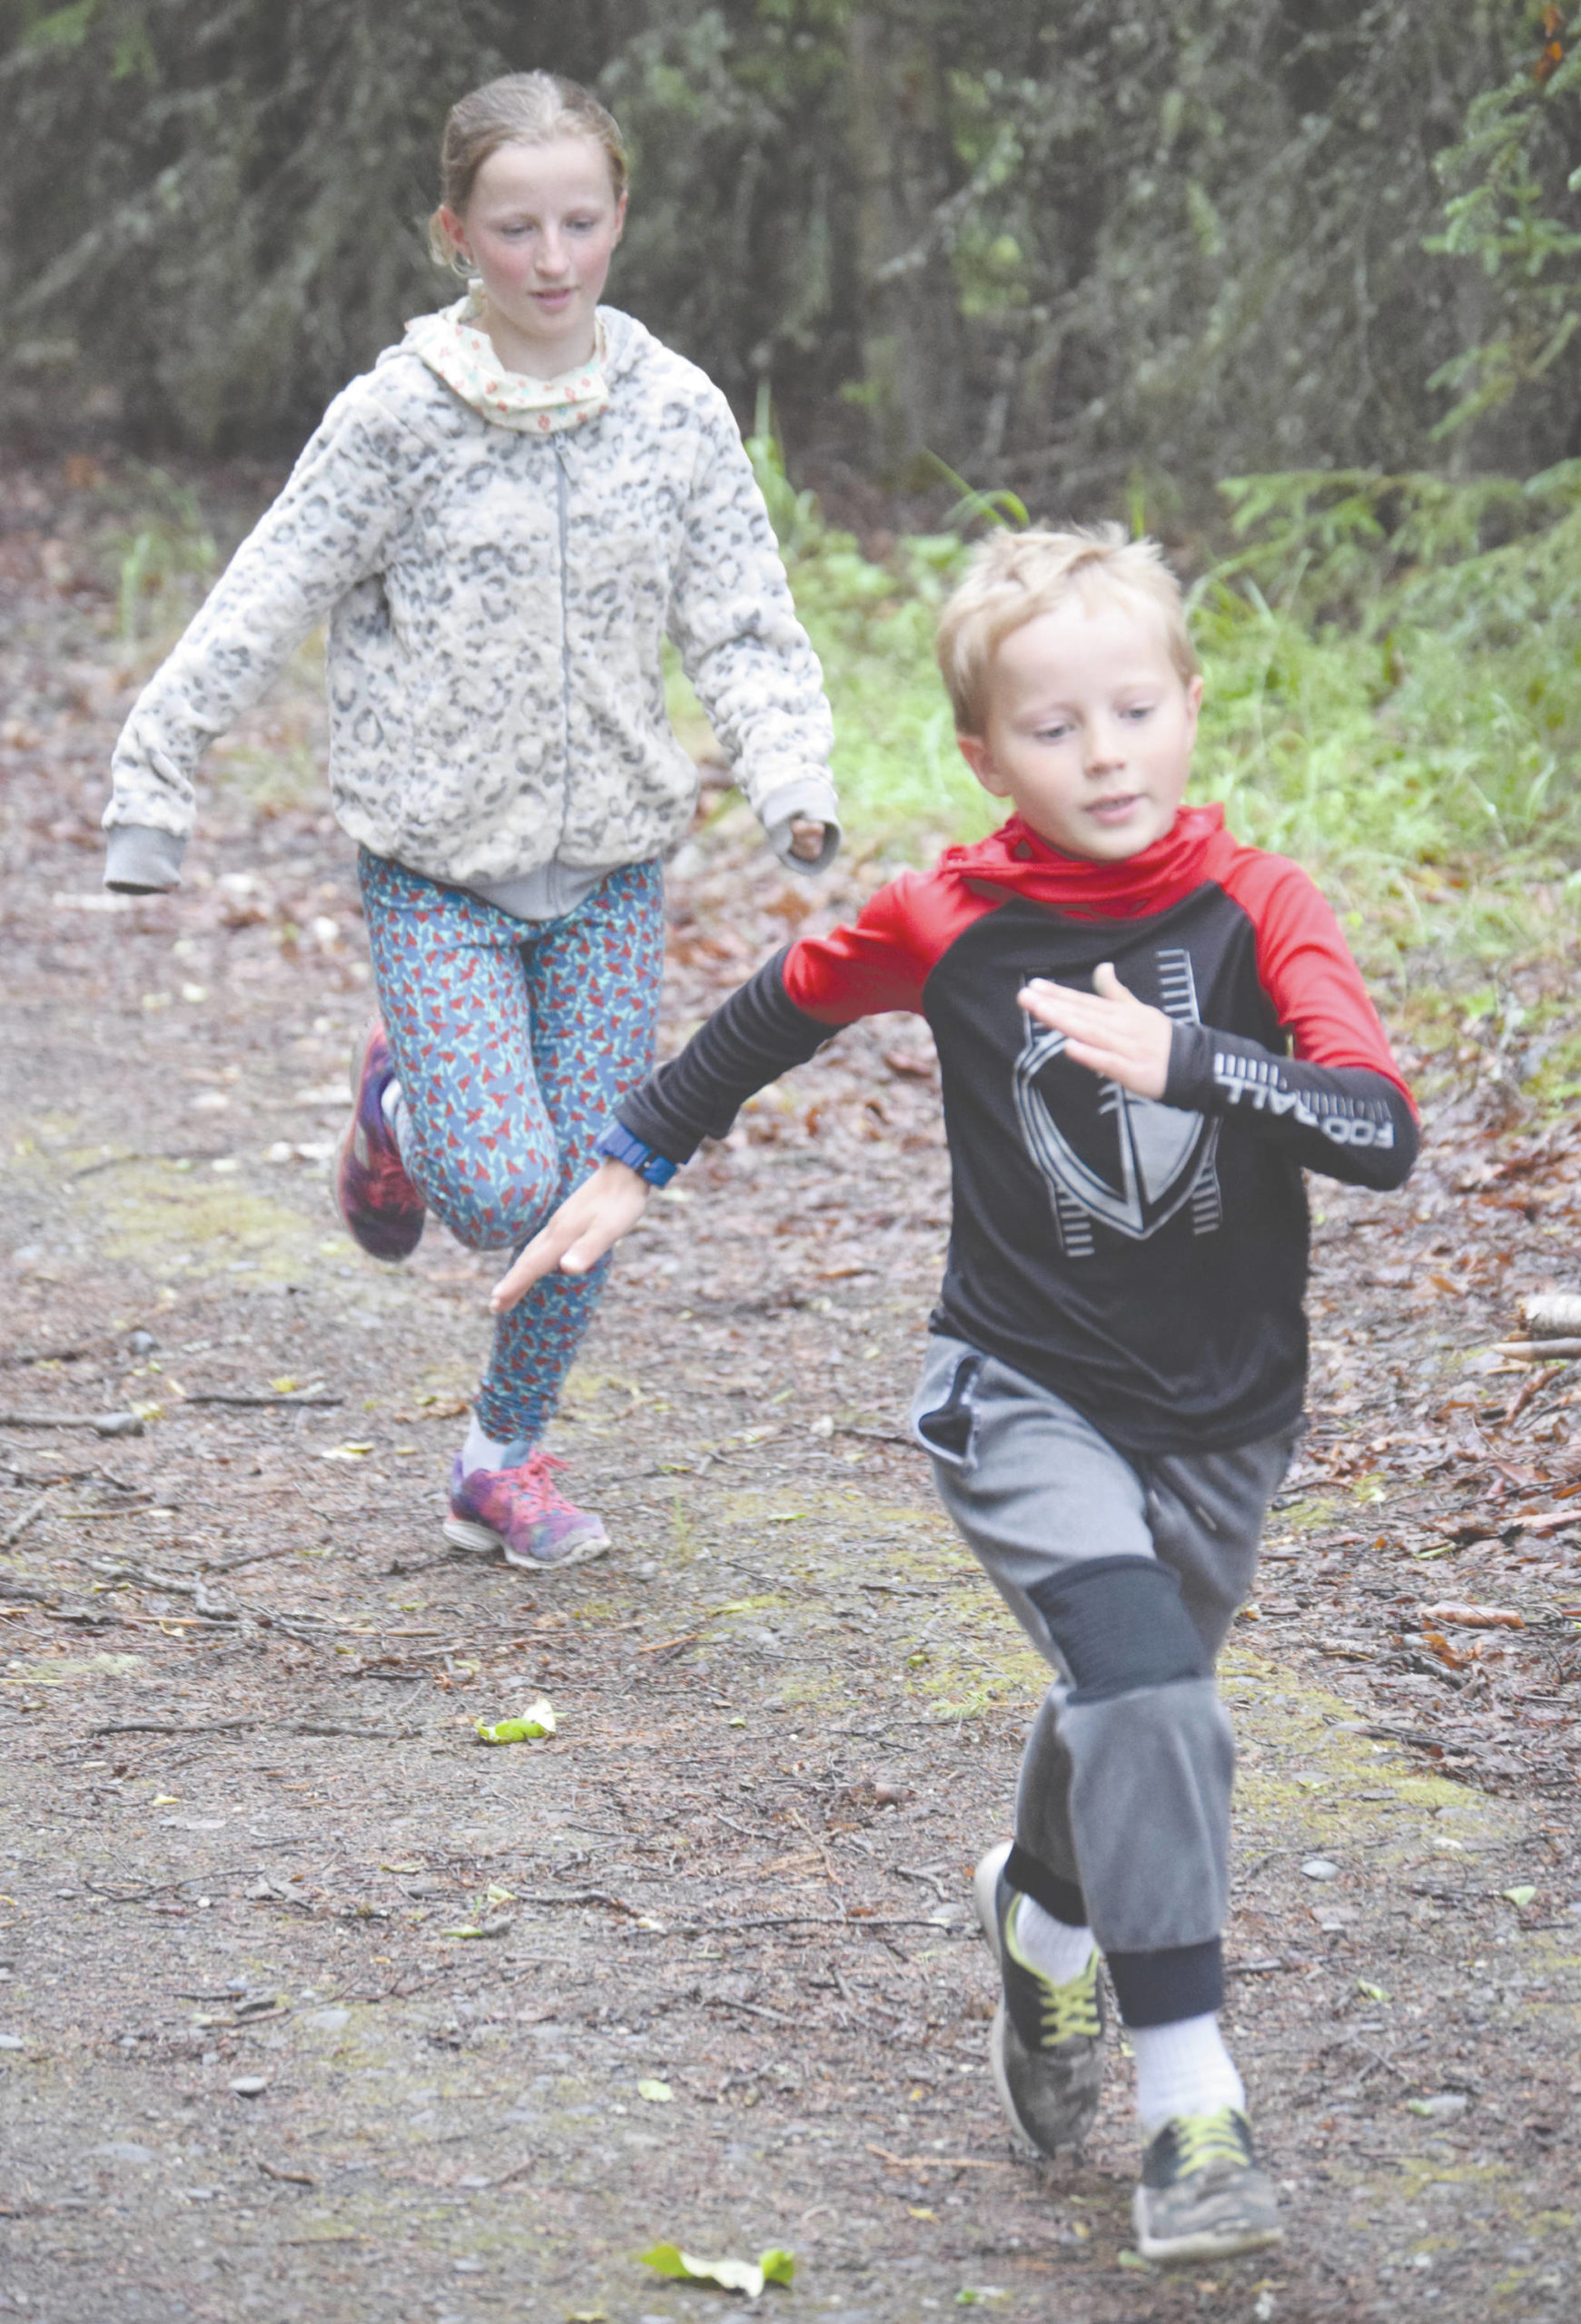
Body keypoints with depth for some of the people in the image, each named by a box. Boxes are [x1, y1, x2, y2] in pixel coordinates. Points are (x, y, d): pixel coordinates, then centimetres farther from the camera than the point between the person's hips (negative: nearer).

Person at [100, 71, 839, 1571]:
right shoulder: (399, 417, -9)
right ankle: (399, 1103, 22)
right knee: (501, 1194, -14)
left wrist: (793, 779, -16)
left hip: (610, 862, 3)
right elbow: (261, 608, -5)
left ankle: (506, 1459, 26)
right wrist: (153, 785, -7)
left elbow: (744, 627, 1)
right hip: (436, 863, -3)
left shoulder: (676, 413, -1)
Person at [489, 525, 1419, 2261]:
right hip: (1023, 1390, -2)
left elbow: (1380, 1132, -25)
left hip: (1221, 1416, 2)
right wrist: (635, 1159, 18)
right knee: (1142, 1681, -25)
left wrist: (1178, 1060, -38)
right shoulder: (952, 924, -9)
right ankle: (1189, 2097, -22)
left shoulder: (1255, 909, -12)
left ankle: (1042, 1919, 53)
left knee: (1130, 1712, 19)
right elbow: (788, 1003, 12)